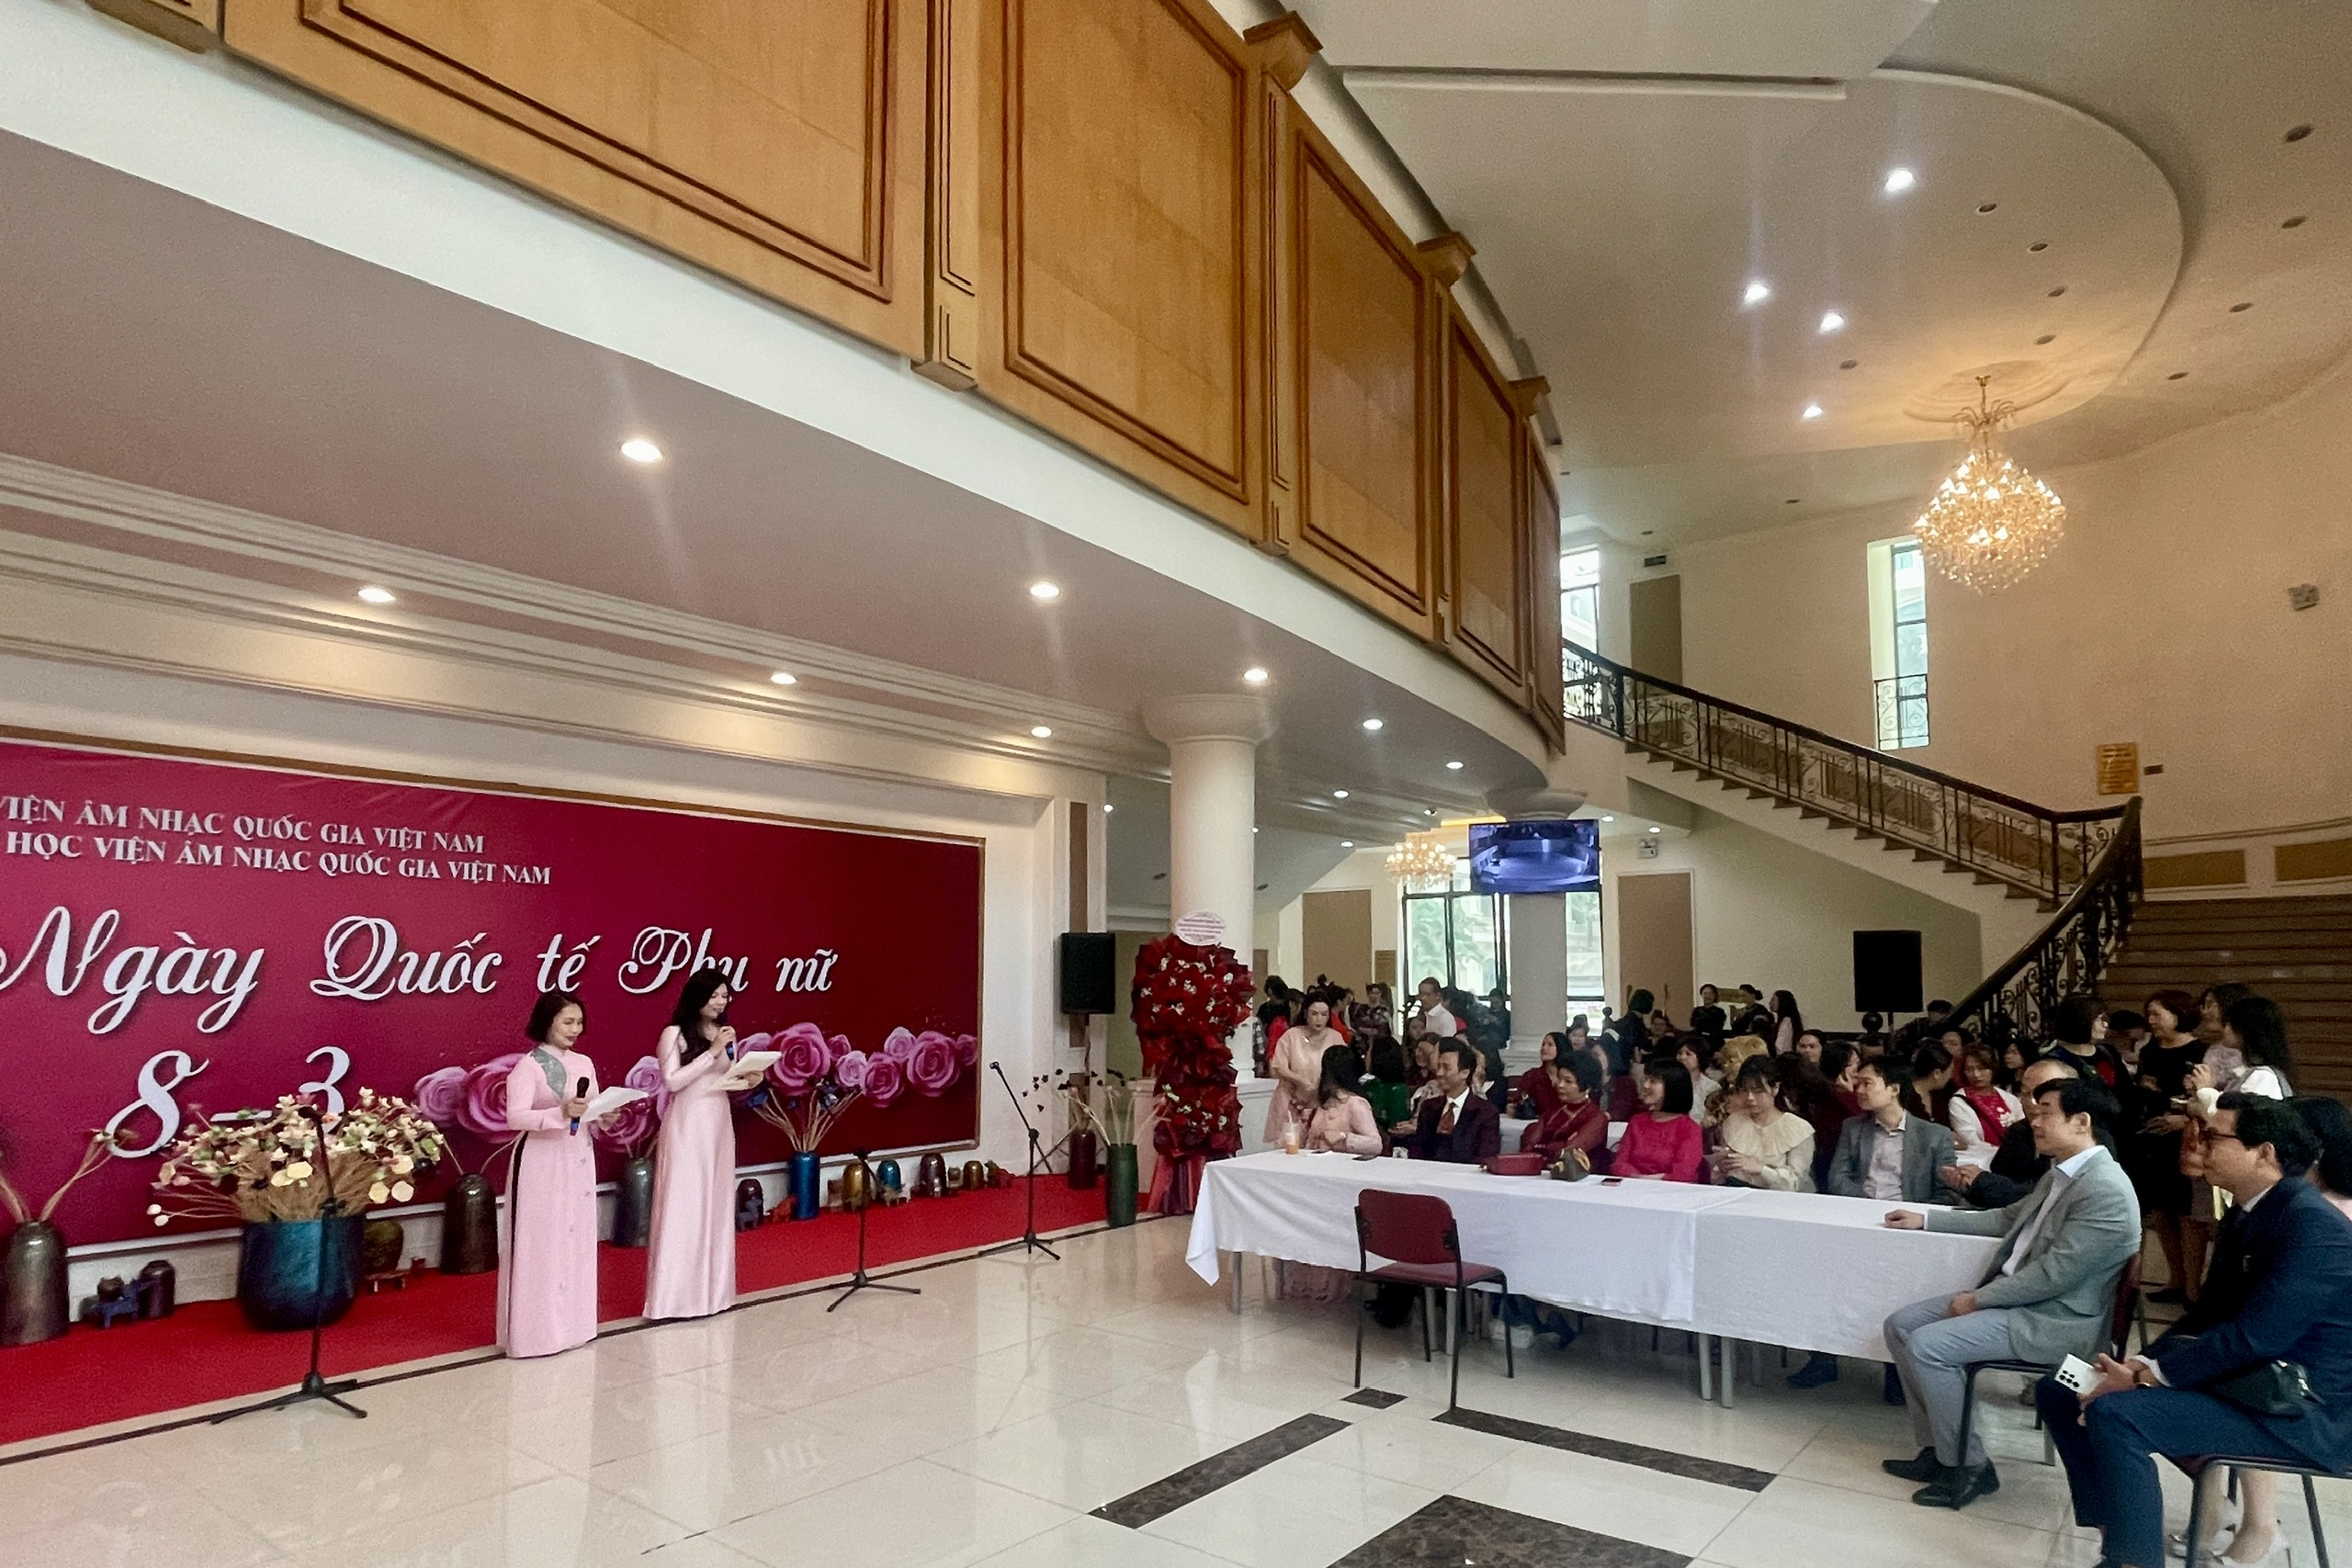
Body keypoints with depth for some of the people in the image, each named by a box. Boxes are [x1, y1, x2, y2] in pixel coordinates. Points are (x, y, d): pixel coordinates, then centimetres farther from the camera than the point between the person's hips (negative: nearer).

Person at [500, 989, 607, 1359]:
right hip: (542, 1163, -6)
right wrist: (561, 1113, -31)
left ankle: (571, 1322, 21)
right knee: (542, 1244, -3)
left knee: (578, 1240, 10)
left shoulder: (584, 1063, 9)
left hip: (579, 1161, 6)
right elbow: (515, 1117, -19)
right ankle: (537, 1330, 6)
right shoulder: (529, 1066, -10)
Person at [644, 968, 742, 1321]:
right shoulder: (674, 1034, -7)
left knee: (717, 1205, 9)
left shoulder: (723, 1033, 11)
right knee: (683, 1206, -4)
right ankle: (677, 1294, 3)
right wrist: (712, 1052, -18)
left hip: (719, 1126, 6)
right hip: (687, 1127, -6)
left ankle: (712, 1290, 18)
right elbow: (672, 1081, -16)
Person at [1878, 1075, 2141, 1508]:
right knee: (1901, 1325, 2)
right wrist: (1926, 1219, 22)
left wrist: (1979, 1300, -15)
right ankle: (1939, 1449, 9)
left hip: (2057, 1320, -10)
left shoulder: (2105, 1190, -21)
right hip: (2017, 1296, 10)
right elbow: (2007, 1219, 25)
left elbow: (2055, 1273, -23)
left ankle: (1968, 1466, -3)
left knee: (1927, 1345, -21)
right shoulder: (2060, 1173, 10)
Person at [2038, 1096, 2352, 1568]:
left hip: (2302, 1412, -10)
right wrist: (2142, 1364, -3)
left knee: (2114, 1415, -29)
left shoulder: (2310, 1223, -18)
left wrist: (2146, 1377, -19)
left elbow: (2255, 1336, -25)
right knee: (2060, 1390, 2)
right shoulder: (2245, 1215, 12)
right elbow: (2207, 1314, 14)